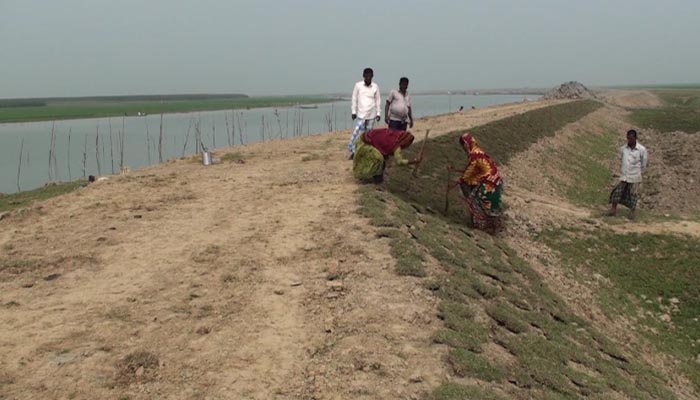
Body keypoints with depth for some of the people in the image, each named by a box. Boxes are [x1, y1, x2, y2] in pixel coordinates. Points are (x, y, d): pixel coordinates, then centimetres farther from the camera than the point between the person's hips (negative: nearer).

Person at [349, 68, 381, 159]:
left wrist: (378, 113, 4)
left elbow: (378, 100, 8)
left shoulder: (375, 86, 3)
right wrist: (353, 111, -2)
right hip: (360, 114, -2)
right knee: (357, 132, -11)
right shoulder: (358, 85, -2)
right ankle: (353, 151, -5)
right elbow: (354, 99, 2)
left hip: (371, 115, 2)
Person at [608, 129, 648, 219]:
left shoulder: (642, 149, -10)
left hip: (634, 177, -2)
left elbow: (644, 164, 2)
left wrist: (637, 172, 9)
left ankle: (632, 212, 19)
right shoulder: (623, 149, -2)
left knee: (633, 194, 6)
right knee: (617, 192, 0)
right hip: (623, 175, 2)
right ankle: (613, 209, 12)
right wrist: (622, 171, 13)